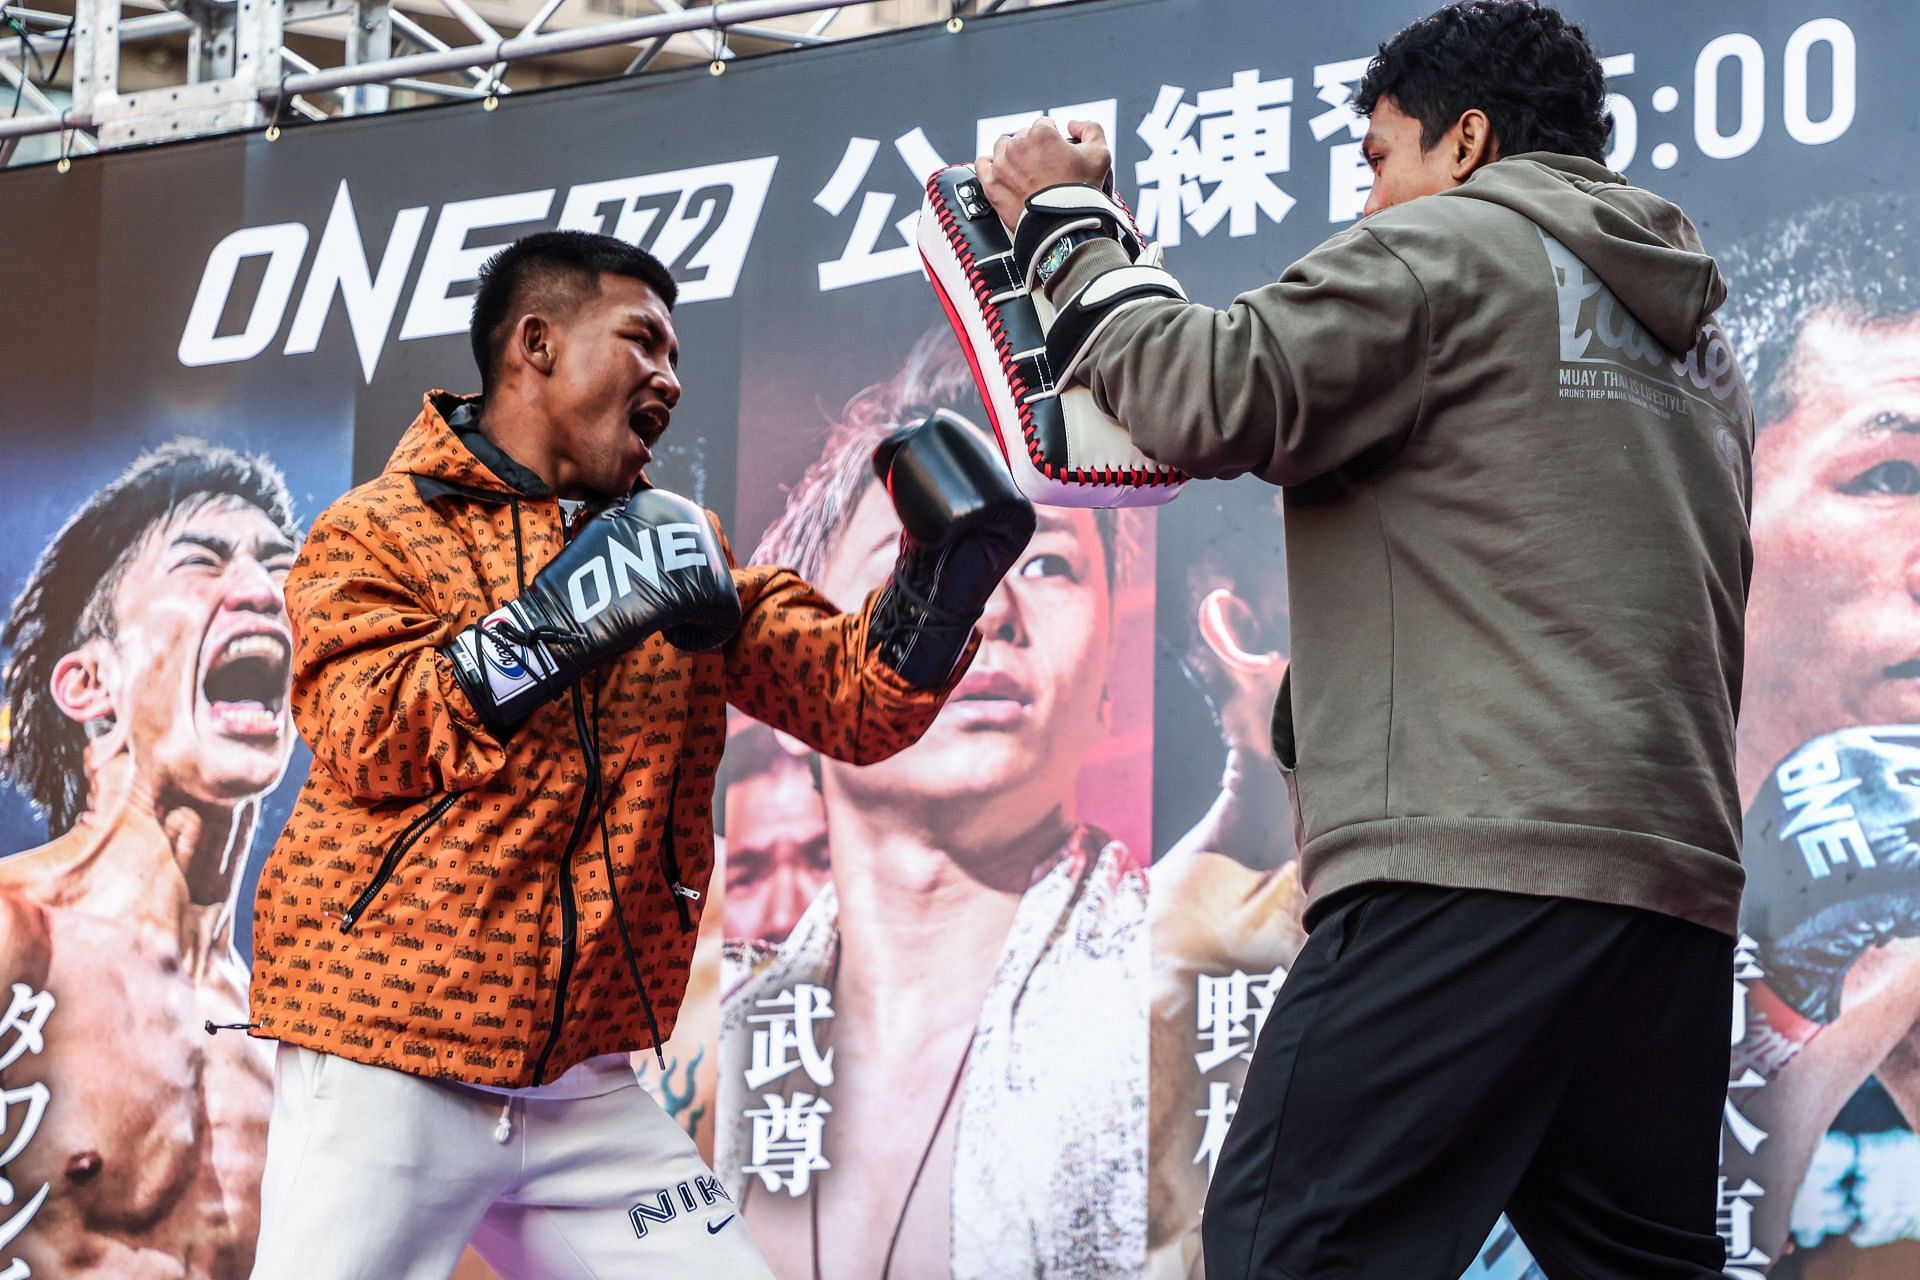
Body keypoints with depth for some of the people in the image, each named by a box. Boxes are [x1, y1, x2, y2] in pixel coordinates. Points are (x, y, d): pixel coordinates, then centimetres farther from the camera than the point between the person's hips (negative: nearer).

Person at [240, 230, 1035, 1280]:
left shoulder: (678, 544, 15)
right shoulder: (377, 531, 2)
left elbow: (853, 700, 7)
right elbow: (370, 737, -13)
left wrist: (940, 582, -12)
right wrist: (559, 622, -21)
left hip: (586, 1092, 4)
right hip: (386, 1071, -4)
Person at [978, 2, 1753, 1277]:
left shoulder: (1446, 247, 3)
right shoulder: (1694, 329, 28)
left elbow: (1208, 398, -10)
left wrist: (1068, 223, 5)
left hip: (1471, 861, -9)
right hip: (1683, 878, 9)